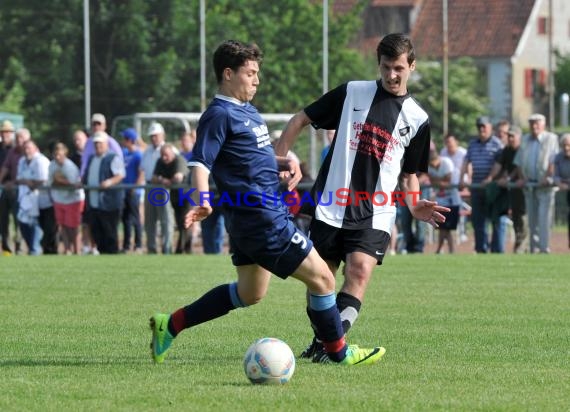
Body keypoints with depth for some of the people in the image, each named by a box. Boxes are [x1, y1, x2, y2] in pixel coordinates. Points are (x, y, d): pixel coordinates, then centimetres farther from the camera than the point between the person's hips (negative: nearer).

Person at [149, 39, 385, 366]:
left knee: (249, 294, 20)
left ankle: (170, 325, 23)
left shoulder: (248, 111, 17)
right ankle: (339, 351, 8)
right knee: (321, 278, -5)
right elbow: (200, 163, -20)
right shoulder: (220, 114, -13)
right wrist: (203, 201, -37)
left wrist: (284, 163, 10)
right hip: (263, 219, -11)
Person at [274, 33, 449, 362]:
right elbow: (301, 120, 9)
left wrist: (415, 206, -3)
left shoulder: (418, 119, 8)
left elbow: (409, 174, 16)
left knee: (360, 270, -22)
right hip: (331, 208, 0)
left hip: (375, 214, 0)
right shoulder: (352, 93, 3)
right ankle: (320, 339, 25)